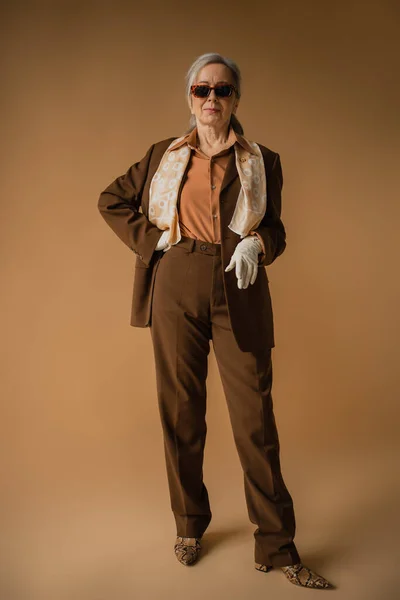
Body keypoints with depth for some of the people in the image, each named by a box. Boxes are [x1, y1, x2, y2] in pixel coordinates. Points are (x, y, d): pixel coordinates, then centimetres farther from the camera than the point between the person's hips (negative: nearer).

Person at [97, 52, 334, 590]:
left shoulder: (262, 161, 9)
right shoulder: (165, 156, 11)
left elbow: (275, 229, 13)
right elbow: (111, 201, 18)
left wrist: (256, 243, -10)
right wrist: (151, 238, 3)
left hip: (239, 293, -1)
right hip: (176, 288, 2)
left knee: (255, 418, -4)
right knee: (180, 410, 8)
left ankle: (277, 548, 7)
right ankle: (190, 525, 26)